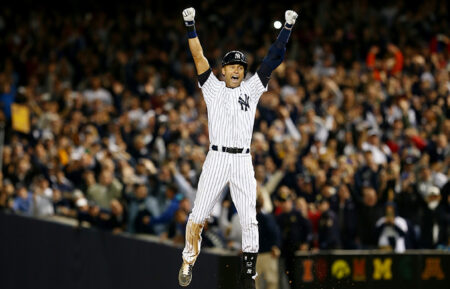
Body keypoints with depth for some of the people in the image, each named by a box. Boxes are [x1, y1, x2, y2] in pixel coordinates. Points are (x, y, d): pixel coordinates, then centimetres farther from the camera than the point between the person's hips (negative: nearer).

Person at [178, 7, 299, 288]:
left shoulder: (251, 89, 13)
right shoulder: (214, 88, 10)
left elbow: (273, 60, 9)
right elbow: (199, 57, 2)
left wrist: (287, 29, 3)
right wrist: (190, 26, -8)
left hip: (243, 162, 1)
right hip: (216, 158, -1)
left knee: (249, 220, -5)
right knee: (198, 217, -3)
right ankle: (189, 262, 17)